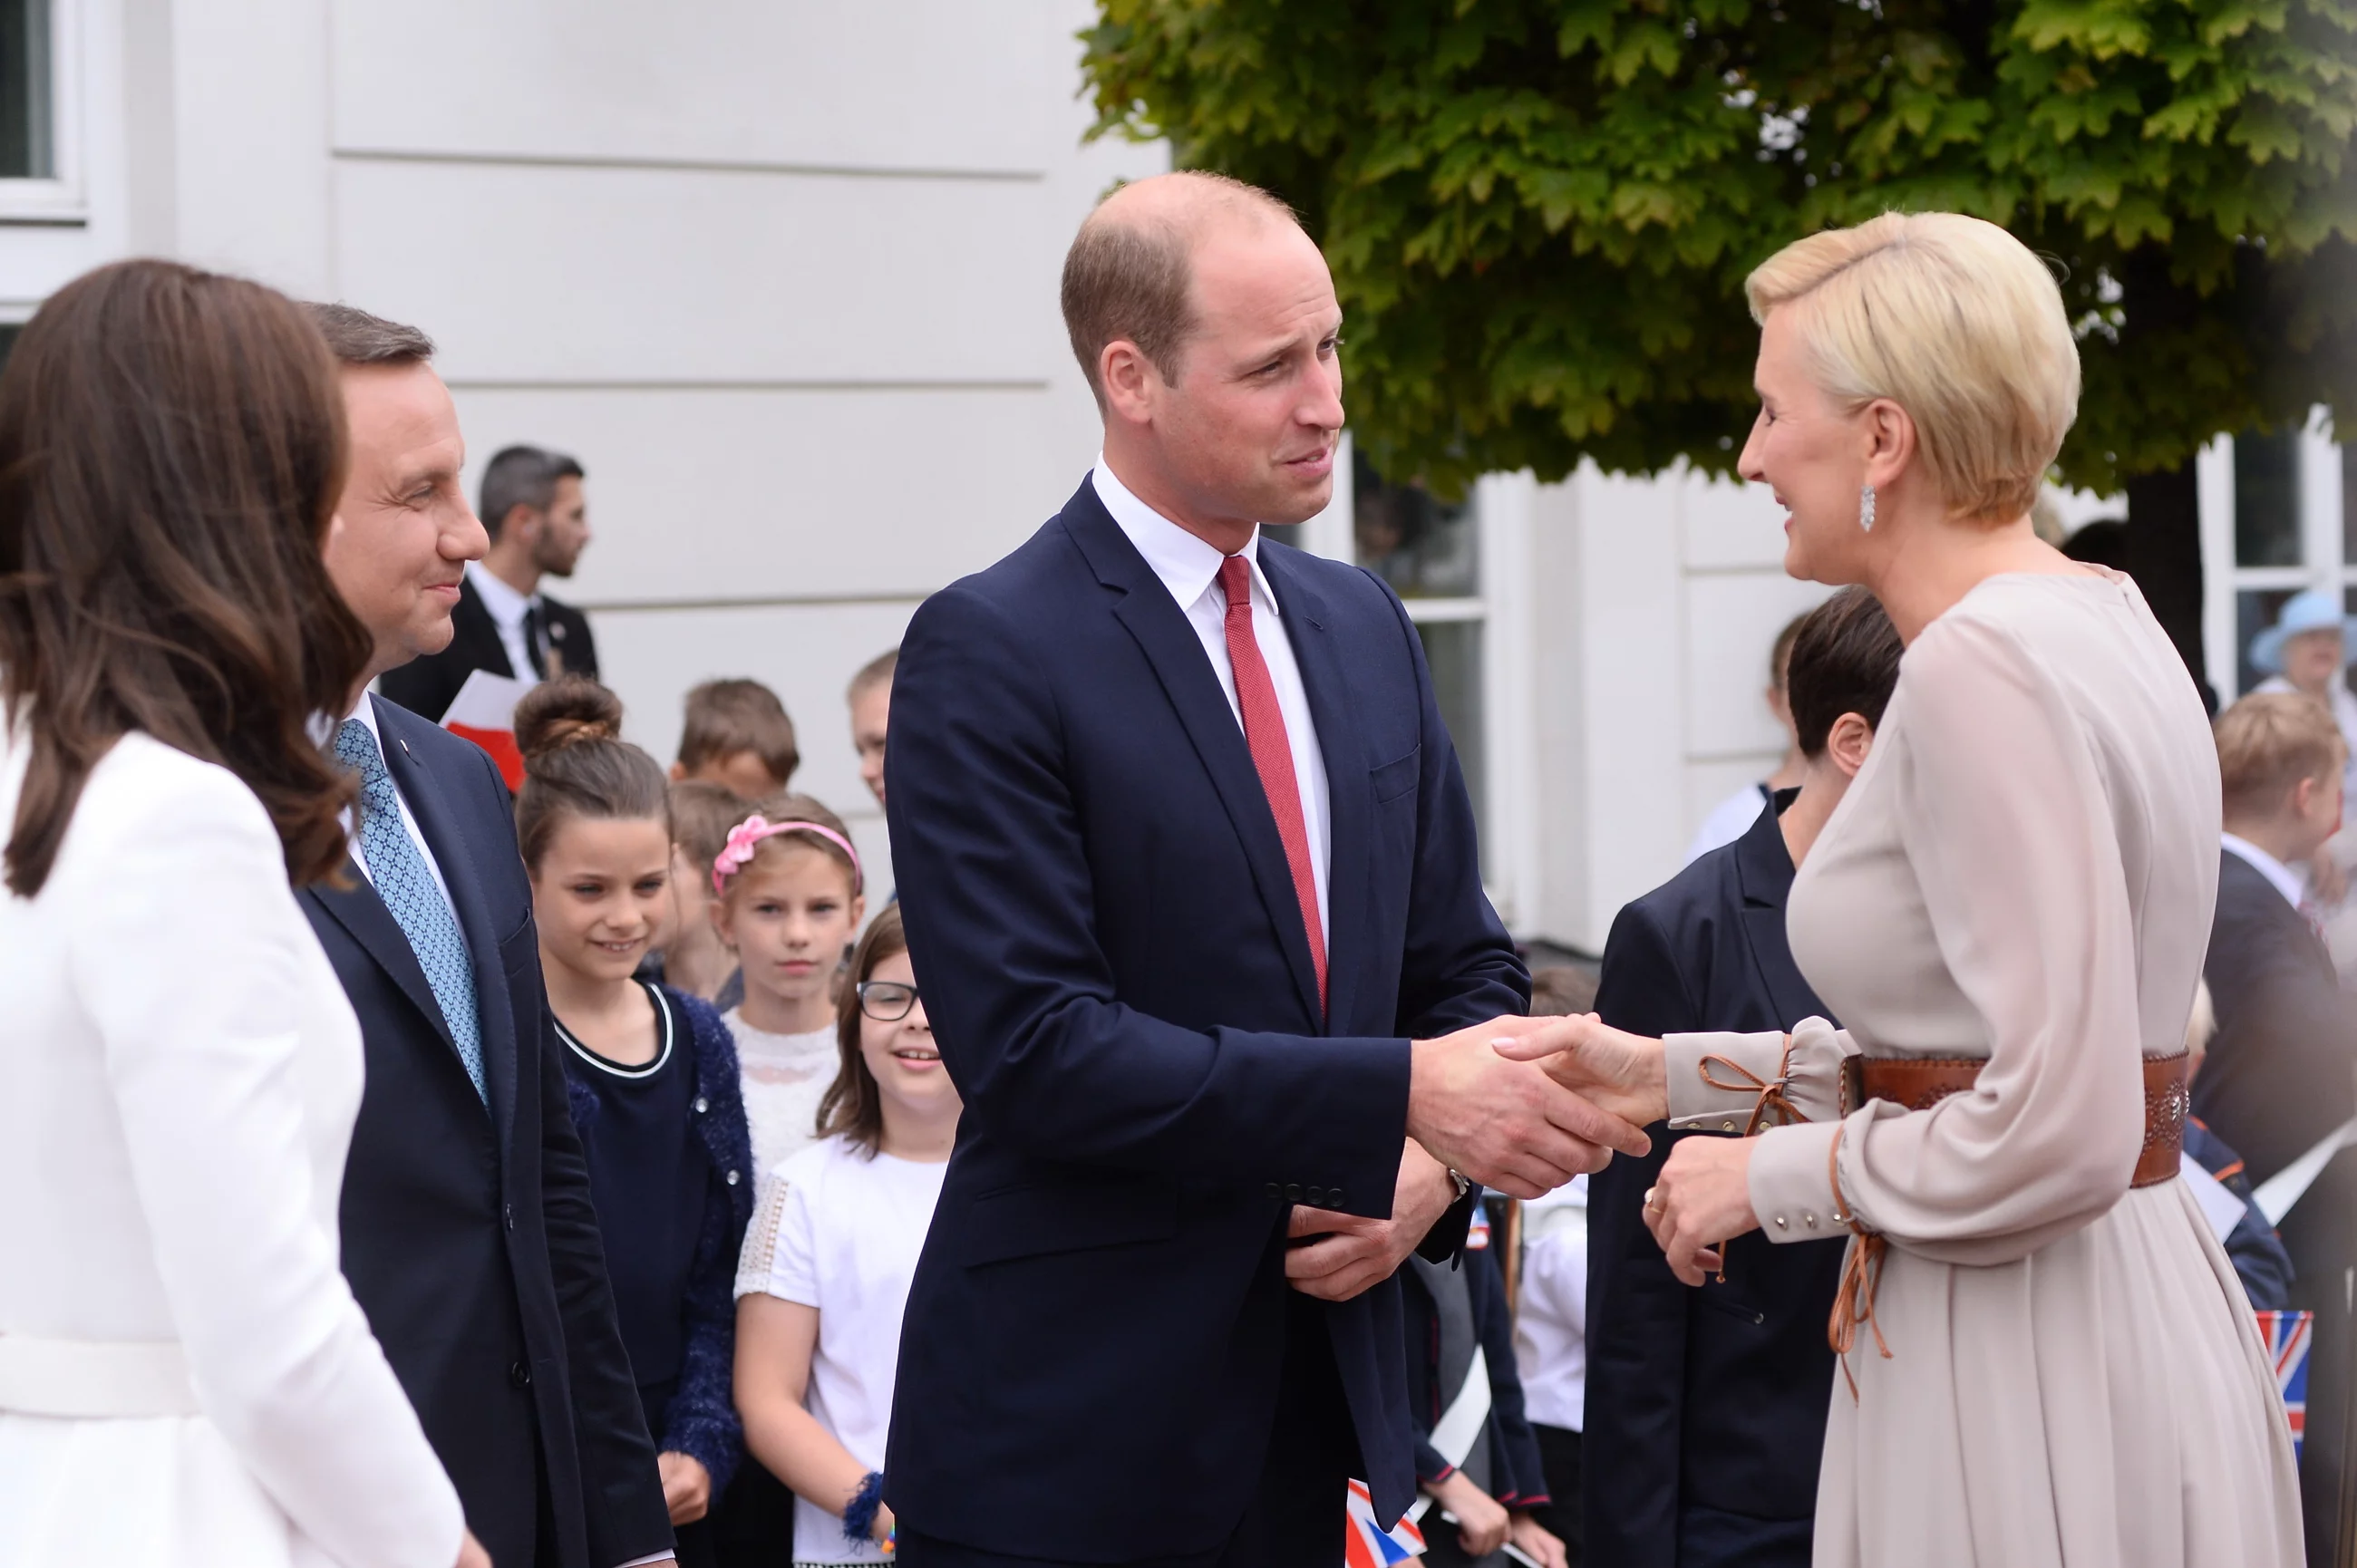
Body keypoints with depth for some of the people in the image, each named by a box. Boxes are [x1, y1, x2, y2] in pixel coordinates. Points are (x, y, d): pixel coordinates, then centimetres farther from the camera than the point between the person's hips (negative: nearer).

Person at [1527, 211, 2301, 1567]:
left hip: (2031, 1373, -10)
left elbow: (2055, 1133, -25)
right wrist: (1678, 1074, 17)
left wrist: (1771, 1180, -11)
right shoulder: (2096, 618, 11)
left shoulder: (1980, 667, -19)